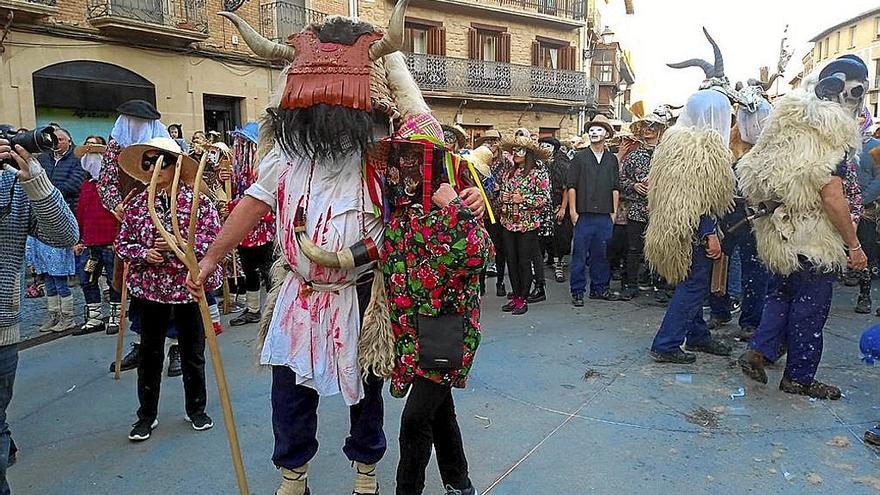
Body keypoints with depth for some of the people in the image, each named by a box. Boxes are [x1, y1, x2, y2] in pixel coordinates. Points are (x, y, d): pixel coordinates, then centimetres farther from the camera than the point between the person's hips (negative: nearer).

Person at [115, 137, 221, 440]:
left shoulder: (198, 201, -7)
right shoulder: (136, 204, 2)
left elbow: (214, 240, -12)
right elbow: (122, 243, 5)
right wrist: (144, 253, -14)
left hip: (189, 287, -2)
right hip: (150, 288, 2)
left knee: (193, 353, 12)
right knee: (150, 353, 12)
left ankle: (196, 409, 30)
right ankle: (147, 415, 27)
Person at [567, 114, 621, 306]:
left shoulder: (612, 159, 12)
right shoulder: (579, 157, 3)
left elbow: (615, 188, 12)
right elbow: (572, 186, 0)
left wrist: (614, 211, 6)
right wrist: (573, 211, -6)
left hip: (605, 216, 3)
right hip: (584, 215, -3)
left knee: (602, 254, 9)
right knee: (580, 254, -1)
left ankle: (599, 288, 22)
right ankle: (578, 291, 7)